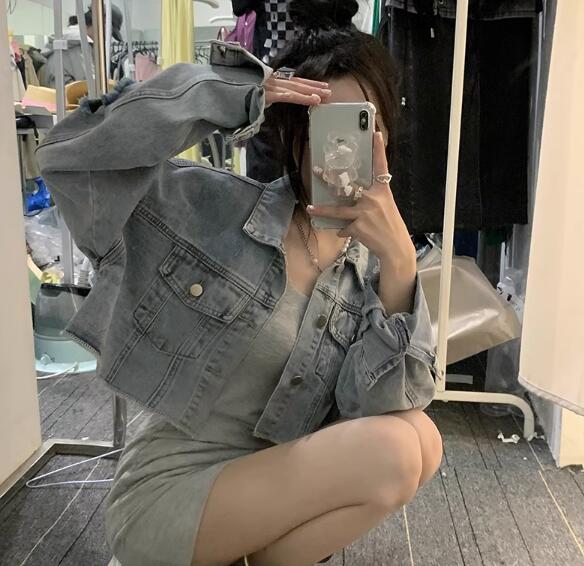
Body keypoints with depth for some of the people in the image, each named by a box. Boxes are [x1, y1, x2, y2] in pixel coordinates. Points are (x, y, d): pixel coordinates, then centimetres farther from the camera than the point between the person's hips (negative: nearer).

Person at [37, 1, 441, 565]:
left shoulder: (371, 263, -4)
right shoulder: (216, 208, -15)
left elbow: (377, 407, -14)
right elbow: (70, 153, -24)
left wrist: (399, 263, -28)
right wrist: (237, 94, -27)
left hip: (266, 483, 5)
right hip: (164, 495, -5)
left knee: (420, 439, -13)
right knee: (391, 452, -21)